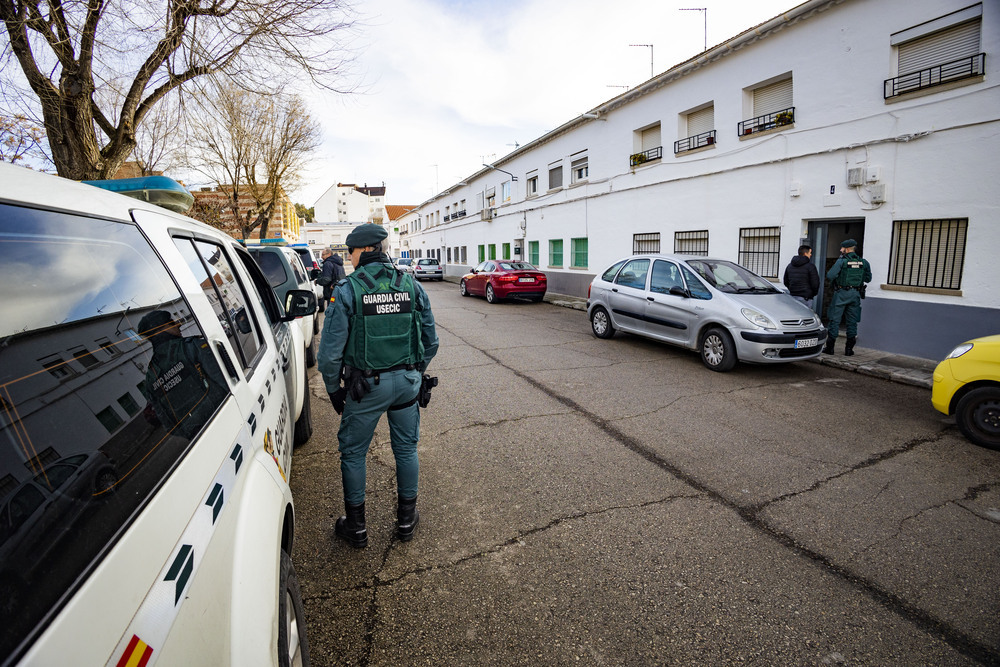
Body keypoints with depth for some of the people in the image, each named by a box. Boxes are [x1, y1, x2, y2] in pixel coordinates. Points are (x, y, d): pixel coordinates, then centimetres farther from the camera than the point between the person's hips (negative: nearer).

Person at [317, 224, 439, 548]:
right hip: (407, 381, 4)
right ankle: (406, 518, 32)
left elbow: (331, 350, -11)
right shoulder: (411, 285, 1)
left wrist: (334, 388, 4)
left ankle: (356, 526, 28)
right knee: (406, 448, 18)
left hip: (366, 385, -3)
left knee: (353, 452, 15)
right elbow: (430, 341, 6)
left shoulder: (346, 290, -10)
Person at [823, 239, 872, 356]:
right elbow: (868, 279, 12)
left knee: (834, 320, 2)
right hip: (856, 294, 4)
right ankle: (849, 348, 12)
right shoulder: (864, 262, 6)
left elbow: (830, 275, -16)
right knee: (852, 321, 9)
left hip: (841, 293, -4)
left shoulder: (841, 261, -10)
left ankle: (830, 347, 4)